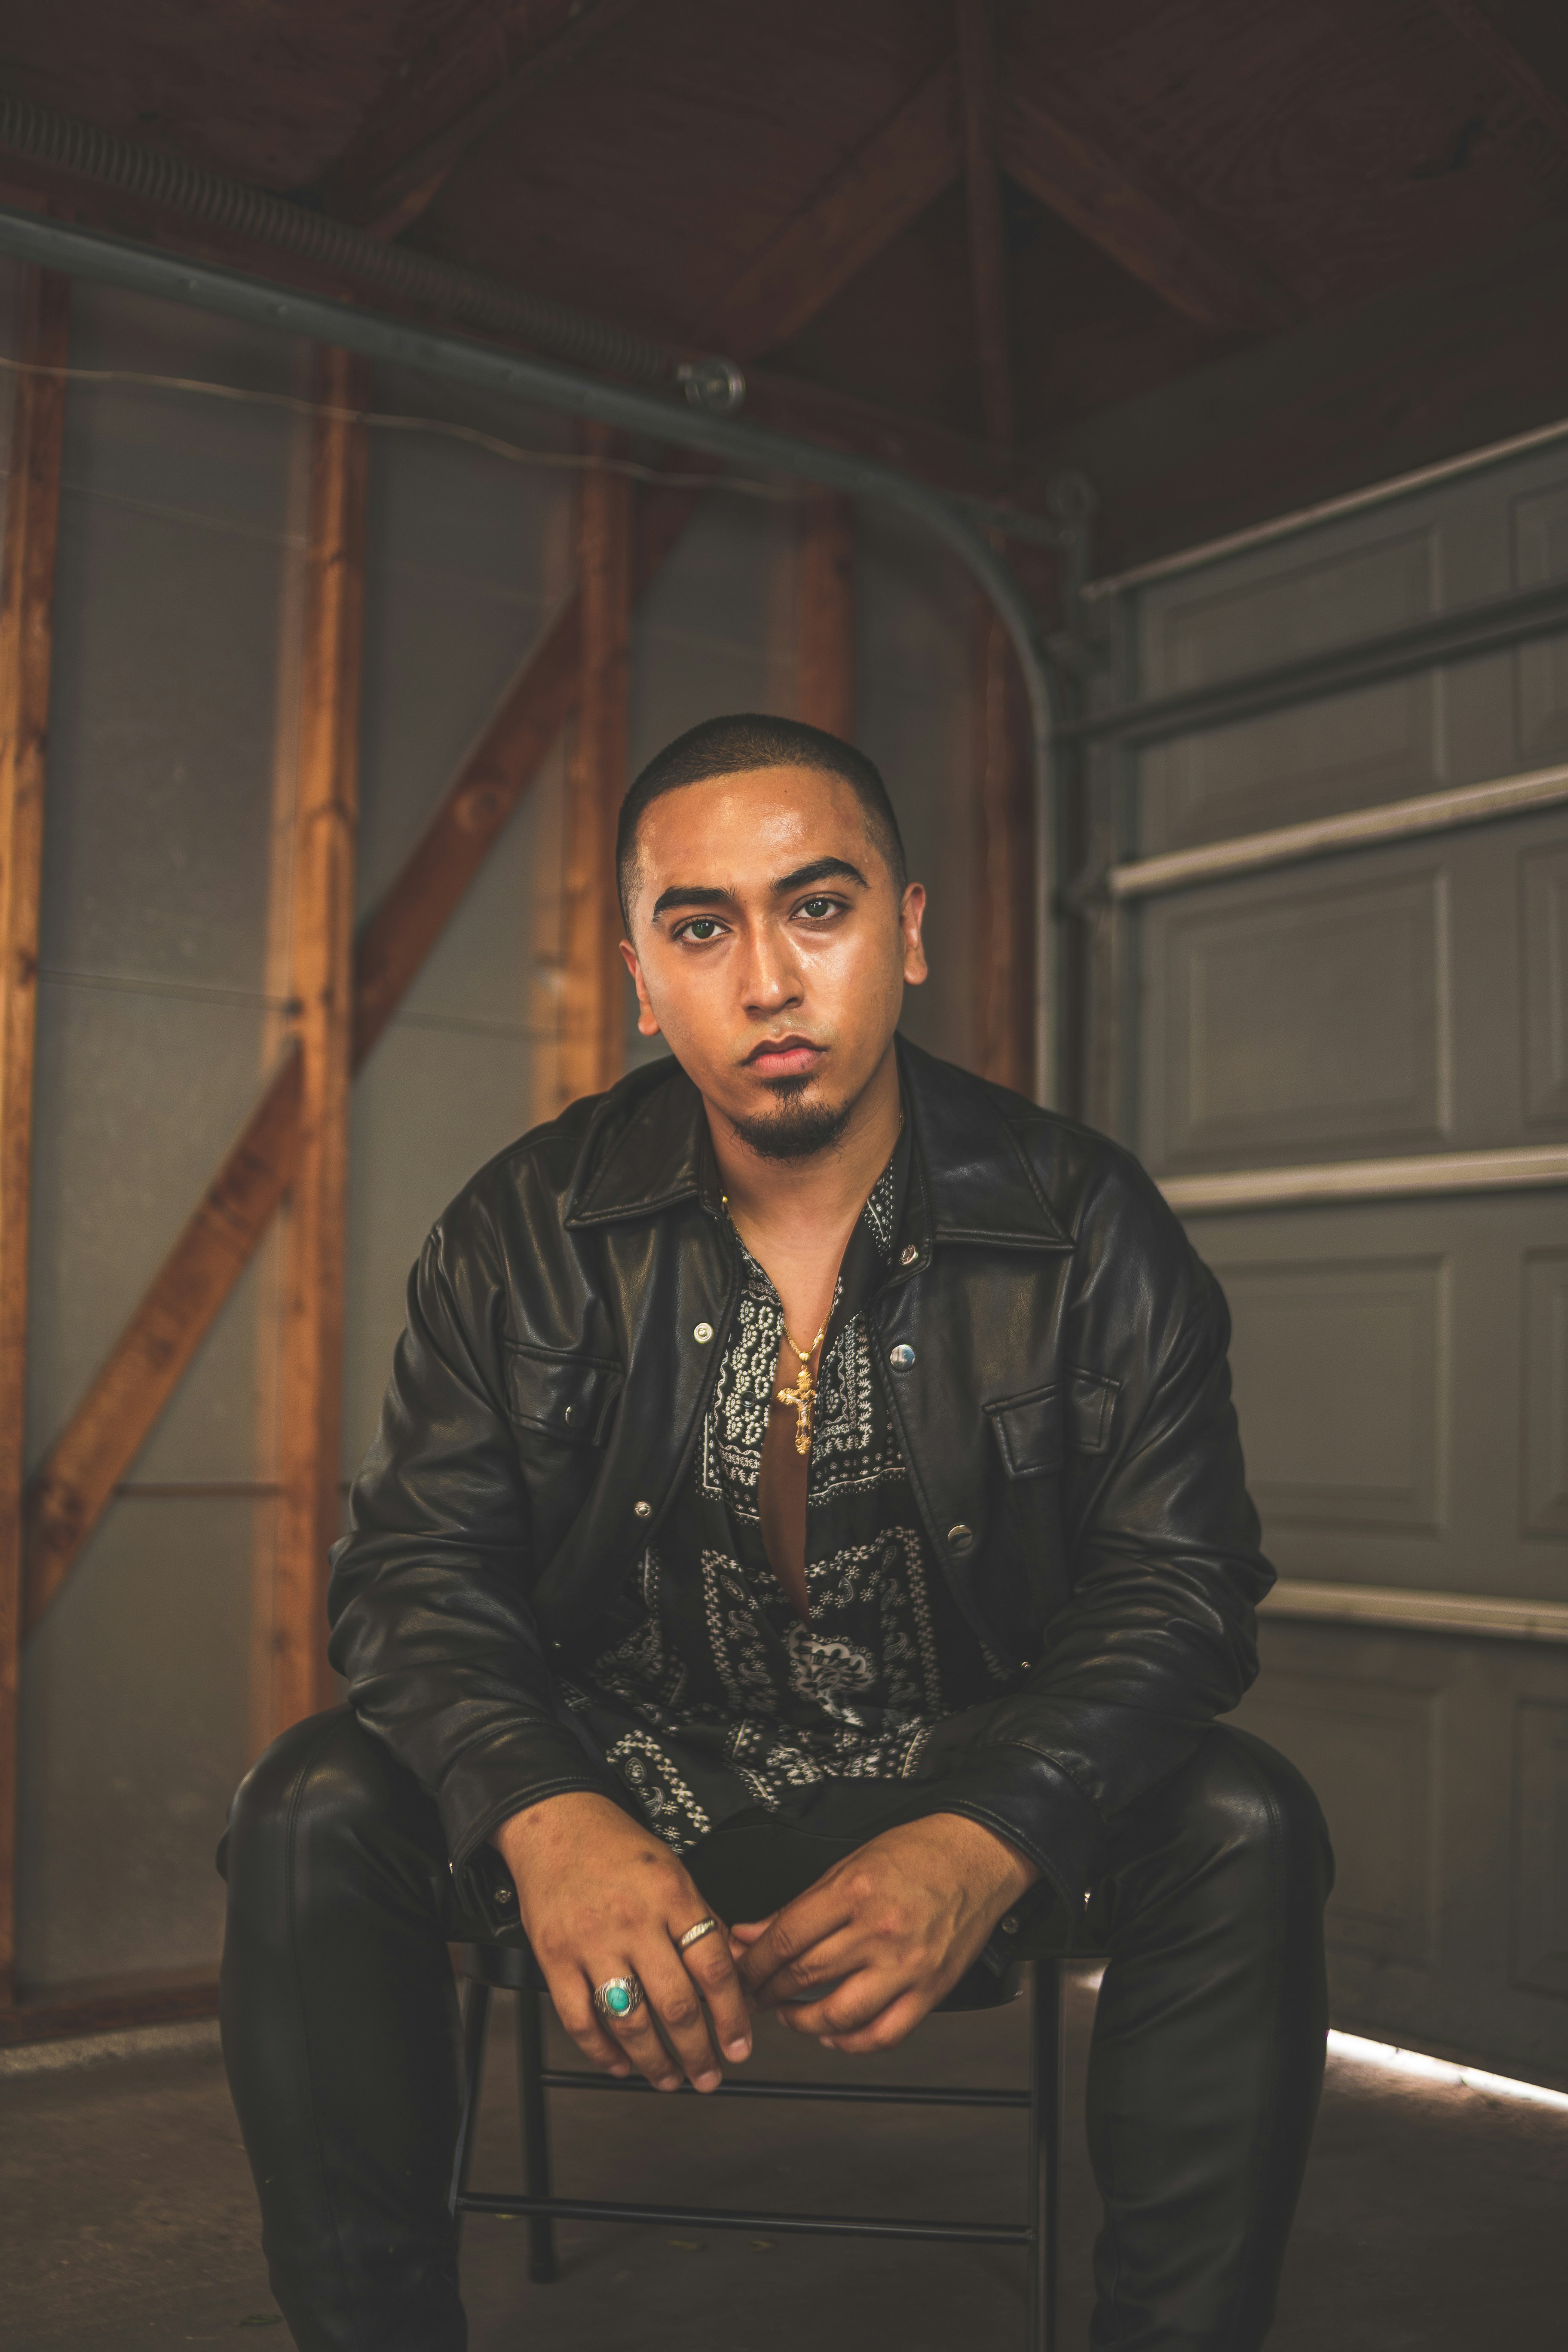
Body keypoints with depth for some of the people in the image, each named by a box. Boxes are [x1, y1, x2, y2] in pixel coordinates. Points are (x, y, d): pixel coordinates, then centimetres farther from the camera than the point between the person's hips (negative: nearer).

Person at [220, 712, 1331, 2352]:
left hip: (960, 1782, 0)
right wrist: (544, 1817, -32)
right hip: (622, 1787, 1)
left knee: (1242, 1829, -26)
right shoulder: (527, 1231, -5)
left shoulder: (1082, 1226, -8)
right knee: (314, 1813, -22)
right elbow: (421, 1562, -9)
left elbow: (1175, 1579, -11)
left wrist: (987, 1840, -32)